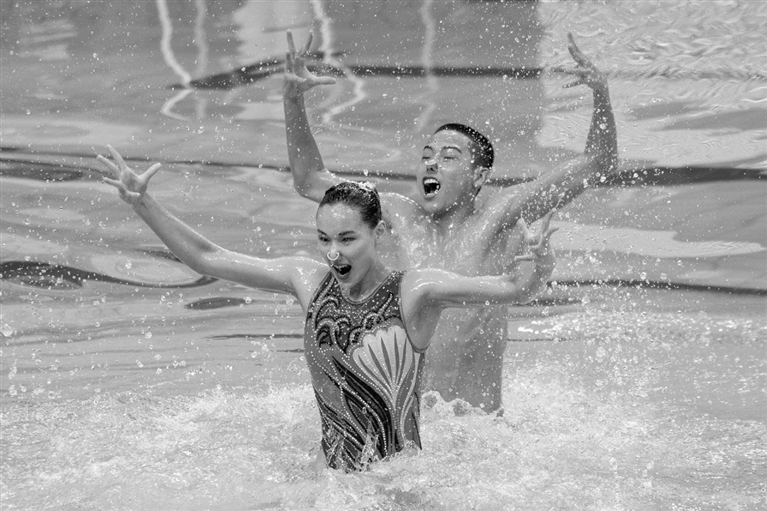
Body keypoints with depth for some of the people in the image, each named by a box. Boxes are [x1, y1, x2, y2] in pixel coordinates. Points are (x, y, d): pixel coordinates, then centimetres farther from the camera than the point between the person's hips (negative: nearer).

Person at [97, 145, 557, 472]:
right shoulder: (310, 281, 2)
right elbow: (207, 259, 9)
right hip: (332, 480, 5)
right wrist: (143, 204, 3)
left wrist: (538, 274, -47)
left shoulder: (414, 293, -12)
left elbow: (513, 290, -24)